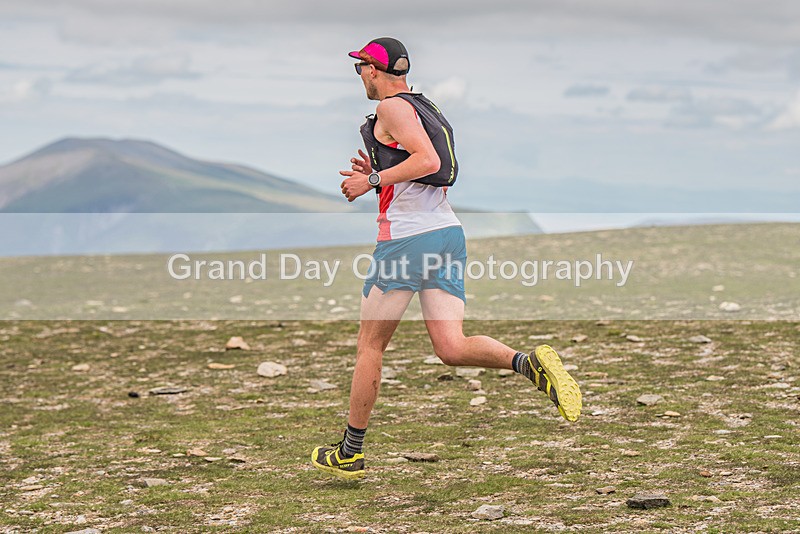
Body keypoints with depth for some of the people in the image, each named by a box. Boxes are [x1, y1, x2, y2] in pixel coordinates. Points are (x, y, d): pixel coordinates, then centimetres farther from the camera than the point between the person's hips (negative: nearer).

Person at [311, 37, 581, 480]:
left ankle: (348, 455, 15)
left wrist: (372, 180, -13)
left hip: (406, 239, -8)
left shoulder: (392, 107, -6)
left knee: (370, 347, 6)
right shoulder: (424, 107, 22)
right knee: (452, 348, -1)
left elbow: (428, 160, -20)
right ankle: (530, 362, -27)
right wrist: (378, 177, 23)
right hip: (448, 232, 8)